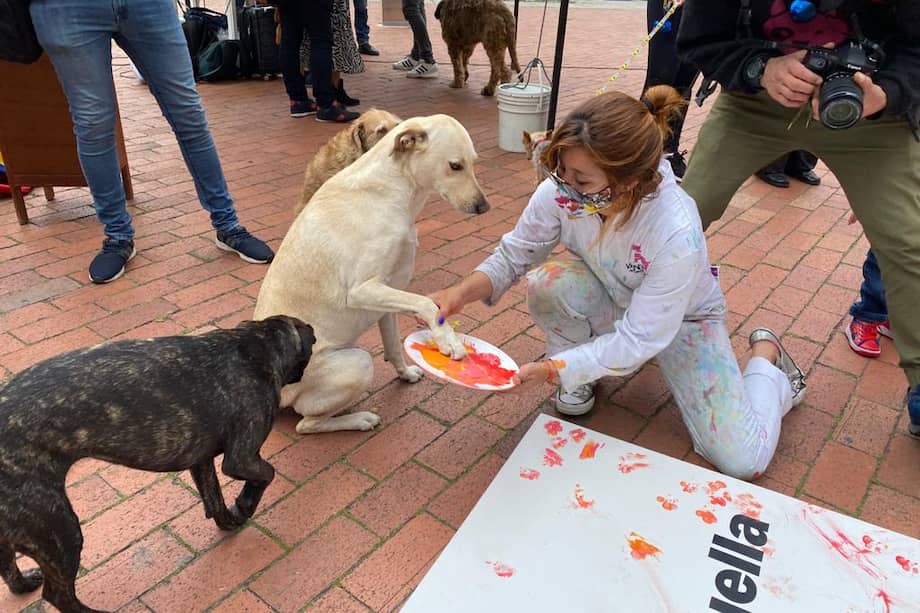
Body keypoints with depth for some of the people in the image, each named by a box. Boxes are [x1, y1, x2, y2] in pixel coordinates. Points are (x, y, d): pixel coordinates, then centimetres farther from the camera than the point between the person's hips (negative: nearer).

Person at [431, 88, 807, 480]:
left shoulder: (678, 235, -38)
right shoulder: (560, 190, -28)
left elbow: (637, 340, -31)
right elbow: (513, 255, -14)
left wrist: (551, 371, -37)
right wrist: (463, 292, -32)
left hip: (682, 319, -3)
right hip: (611, 307, 3)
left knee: (743, 460, -15)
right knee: (550, 282, -33)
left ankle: (765, 353, 16)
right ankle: (580, 377, -2)